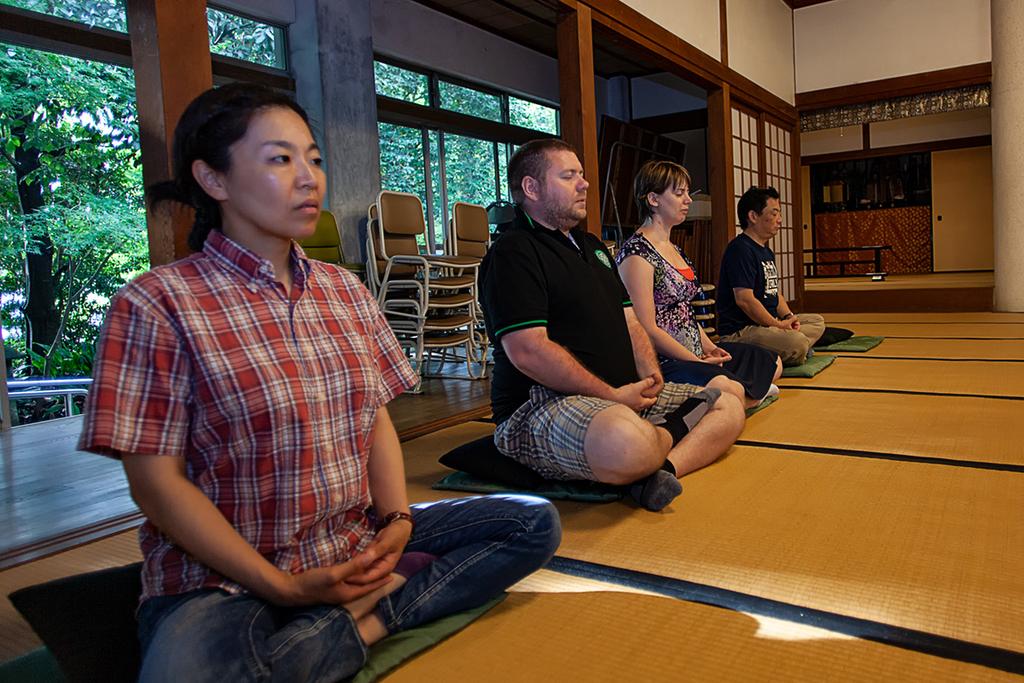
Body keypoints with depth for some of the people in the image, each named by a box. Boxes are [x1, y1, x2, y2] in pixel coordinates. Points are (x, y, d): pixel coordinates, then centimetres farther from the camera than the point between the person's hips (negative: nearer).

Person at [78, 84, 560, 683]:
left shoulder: (345, 290, 9)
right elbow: (157, 481, -10)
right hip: (224, 574, -5)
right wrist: (281, 585, -15)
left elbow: (377, 418, 9)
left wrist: (397, 522, -8)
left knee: (535, 523, -4)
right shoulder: (159, 304, -8)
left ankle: (354, 620, -12)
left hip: (360, 548, 6)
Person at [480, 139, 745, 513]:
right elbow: (528, 351, -20)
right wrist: (613, 395, -16)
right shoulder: (512, 253, -8)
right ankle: (676, 428, -8)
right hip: (544, 402, -10)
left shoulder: (591, 245, 22)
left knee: (729, 406, 4)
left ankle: (659, 471, -20)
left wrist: (650, 375, 1)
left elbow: (629, 321, 22)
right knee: (625, 439, -41)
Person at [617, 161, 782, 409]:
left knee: (772, 363, 14)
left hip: (695, 352, 10)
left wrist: (710, 347, 5)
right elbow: (647, 328, -19)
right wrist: (696, 361, -14)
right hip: (663, 362, -10)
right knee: (731, 391, -33)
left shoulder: (674, 249, 17)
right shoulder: (637, 252, -14)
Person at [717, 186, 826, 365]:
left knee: (817, 322, 18)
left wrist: (788, 316, 5)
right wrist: (777, 324, -15)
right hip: (739, 330, -11)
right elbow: (744, 299, -24)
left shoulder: (766, 251, 19)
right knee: (798, 343, -29)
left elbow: (775, 291, 25)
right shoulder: (740, 249, -15)